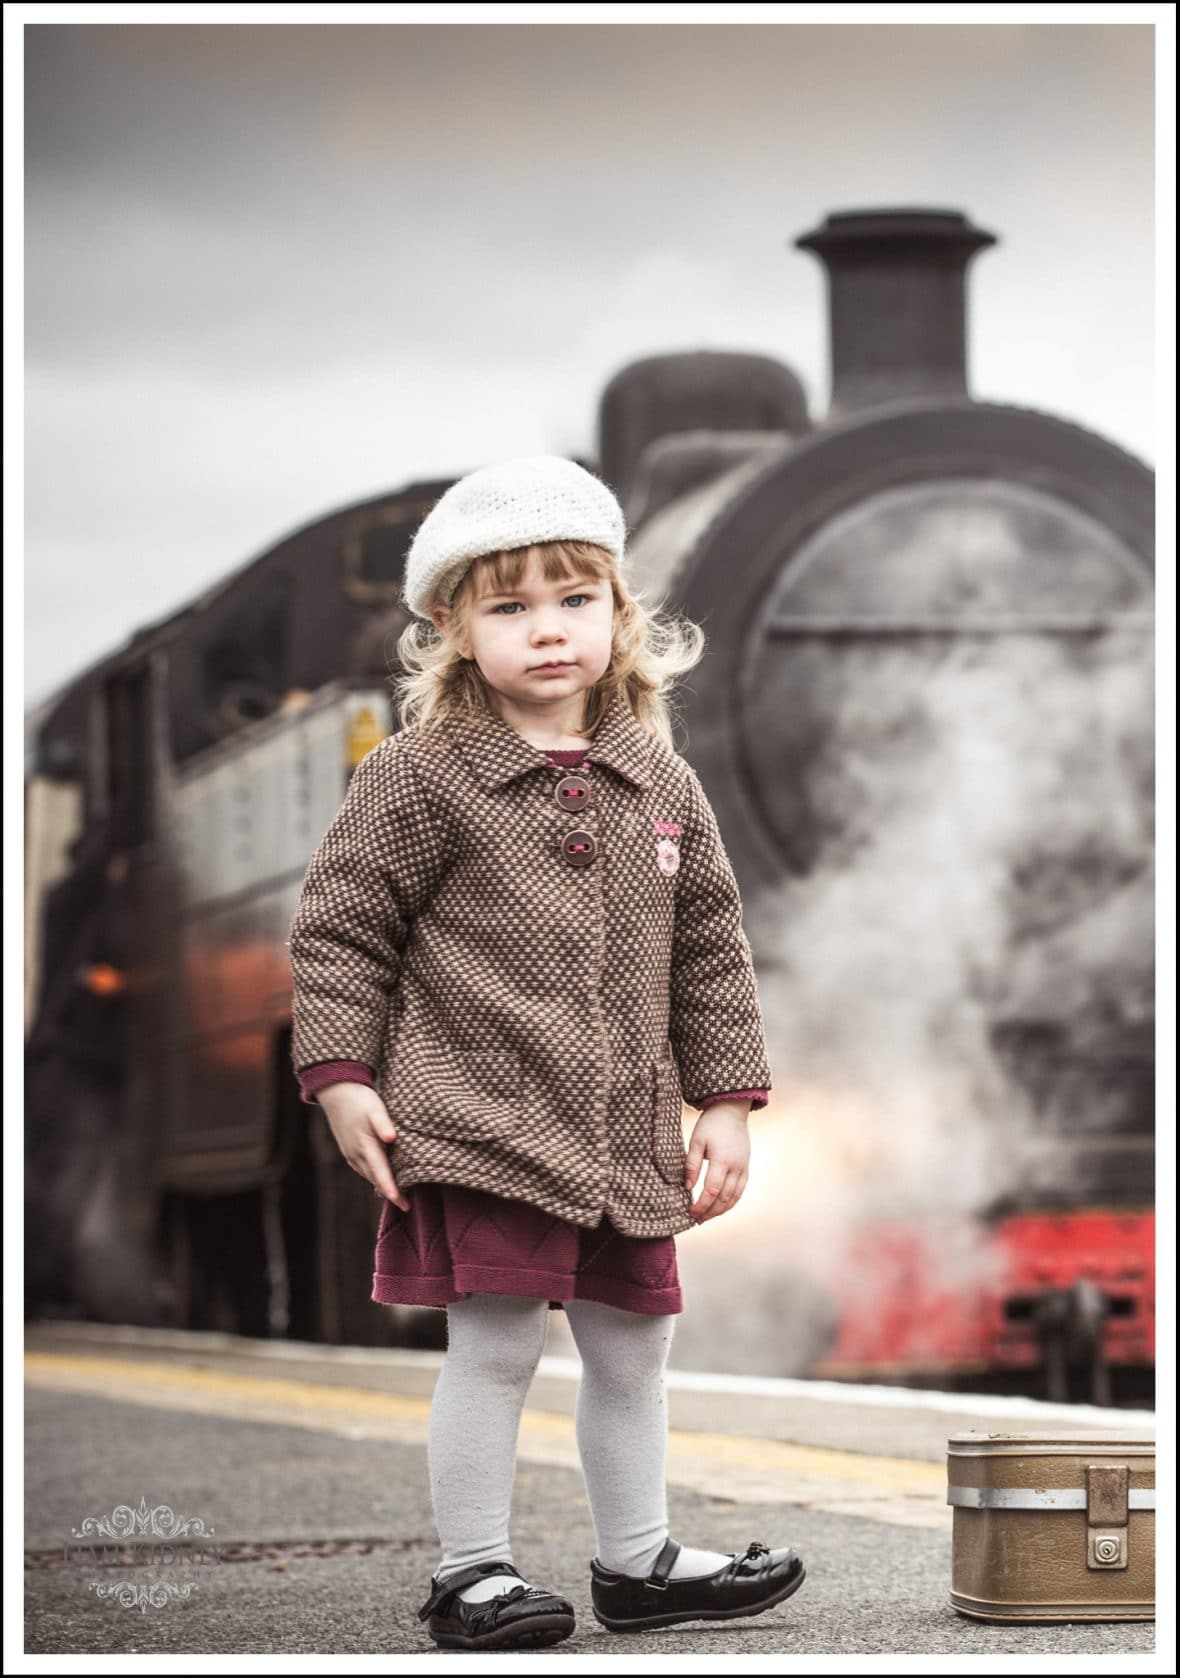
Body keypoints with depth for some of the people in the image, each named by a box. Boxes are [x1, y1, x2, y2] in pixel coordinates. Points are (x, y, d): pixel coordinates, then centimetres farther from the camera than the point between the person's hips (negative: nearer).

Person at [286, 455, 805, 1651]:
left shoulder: (660, 783, 9)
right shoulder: (421, 776, -5)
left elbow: (708, 945, 15)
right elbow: (338, 925, -2)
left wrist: (727, 1100, 11)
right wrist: (341, 1077, -9)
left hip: (628, 1137, 5)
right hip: (480, 1125, -5)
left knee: (631, 1345, 13)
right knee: (496, 1339, -7)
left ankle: (636, 1559, 29)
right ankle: (471, 1570, 7)